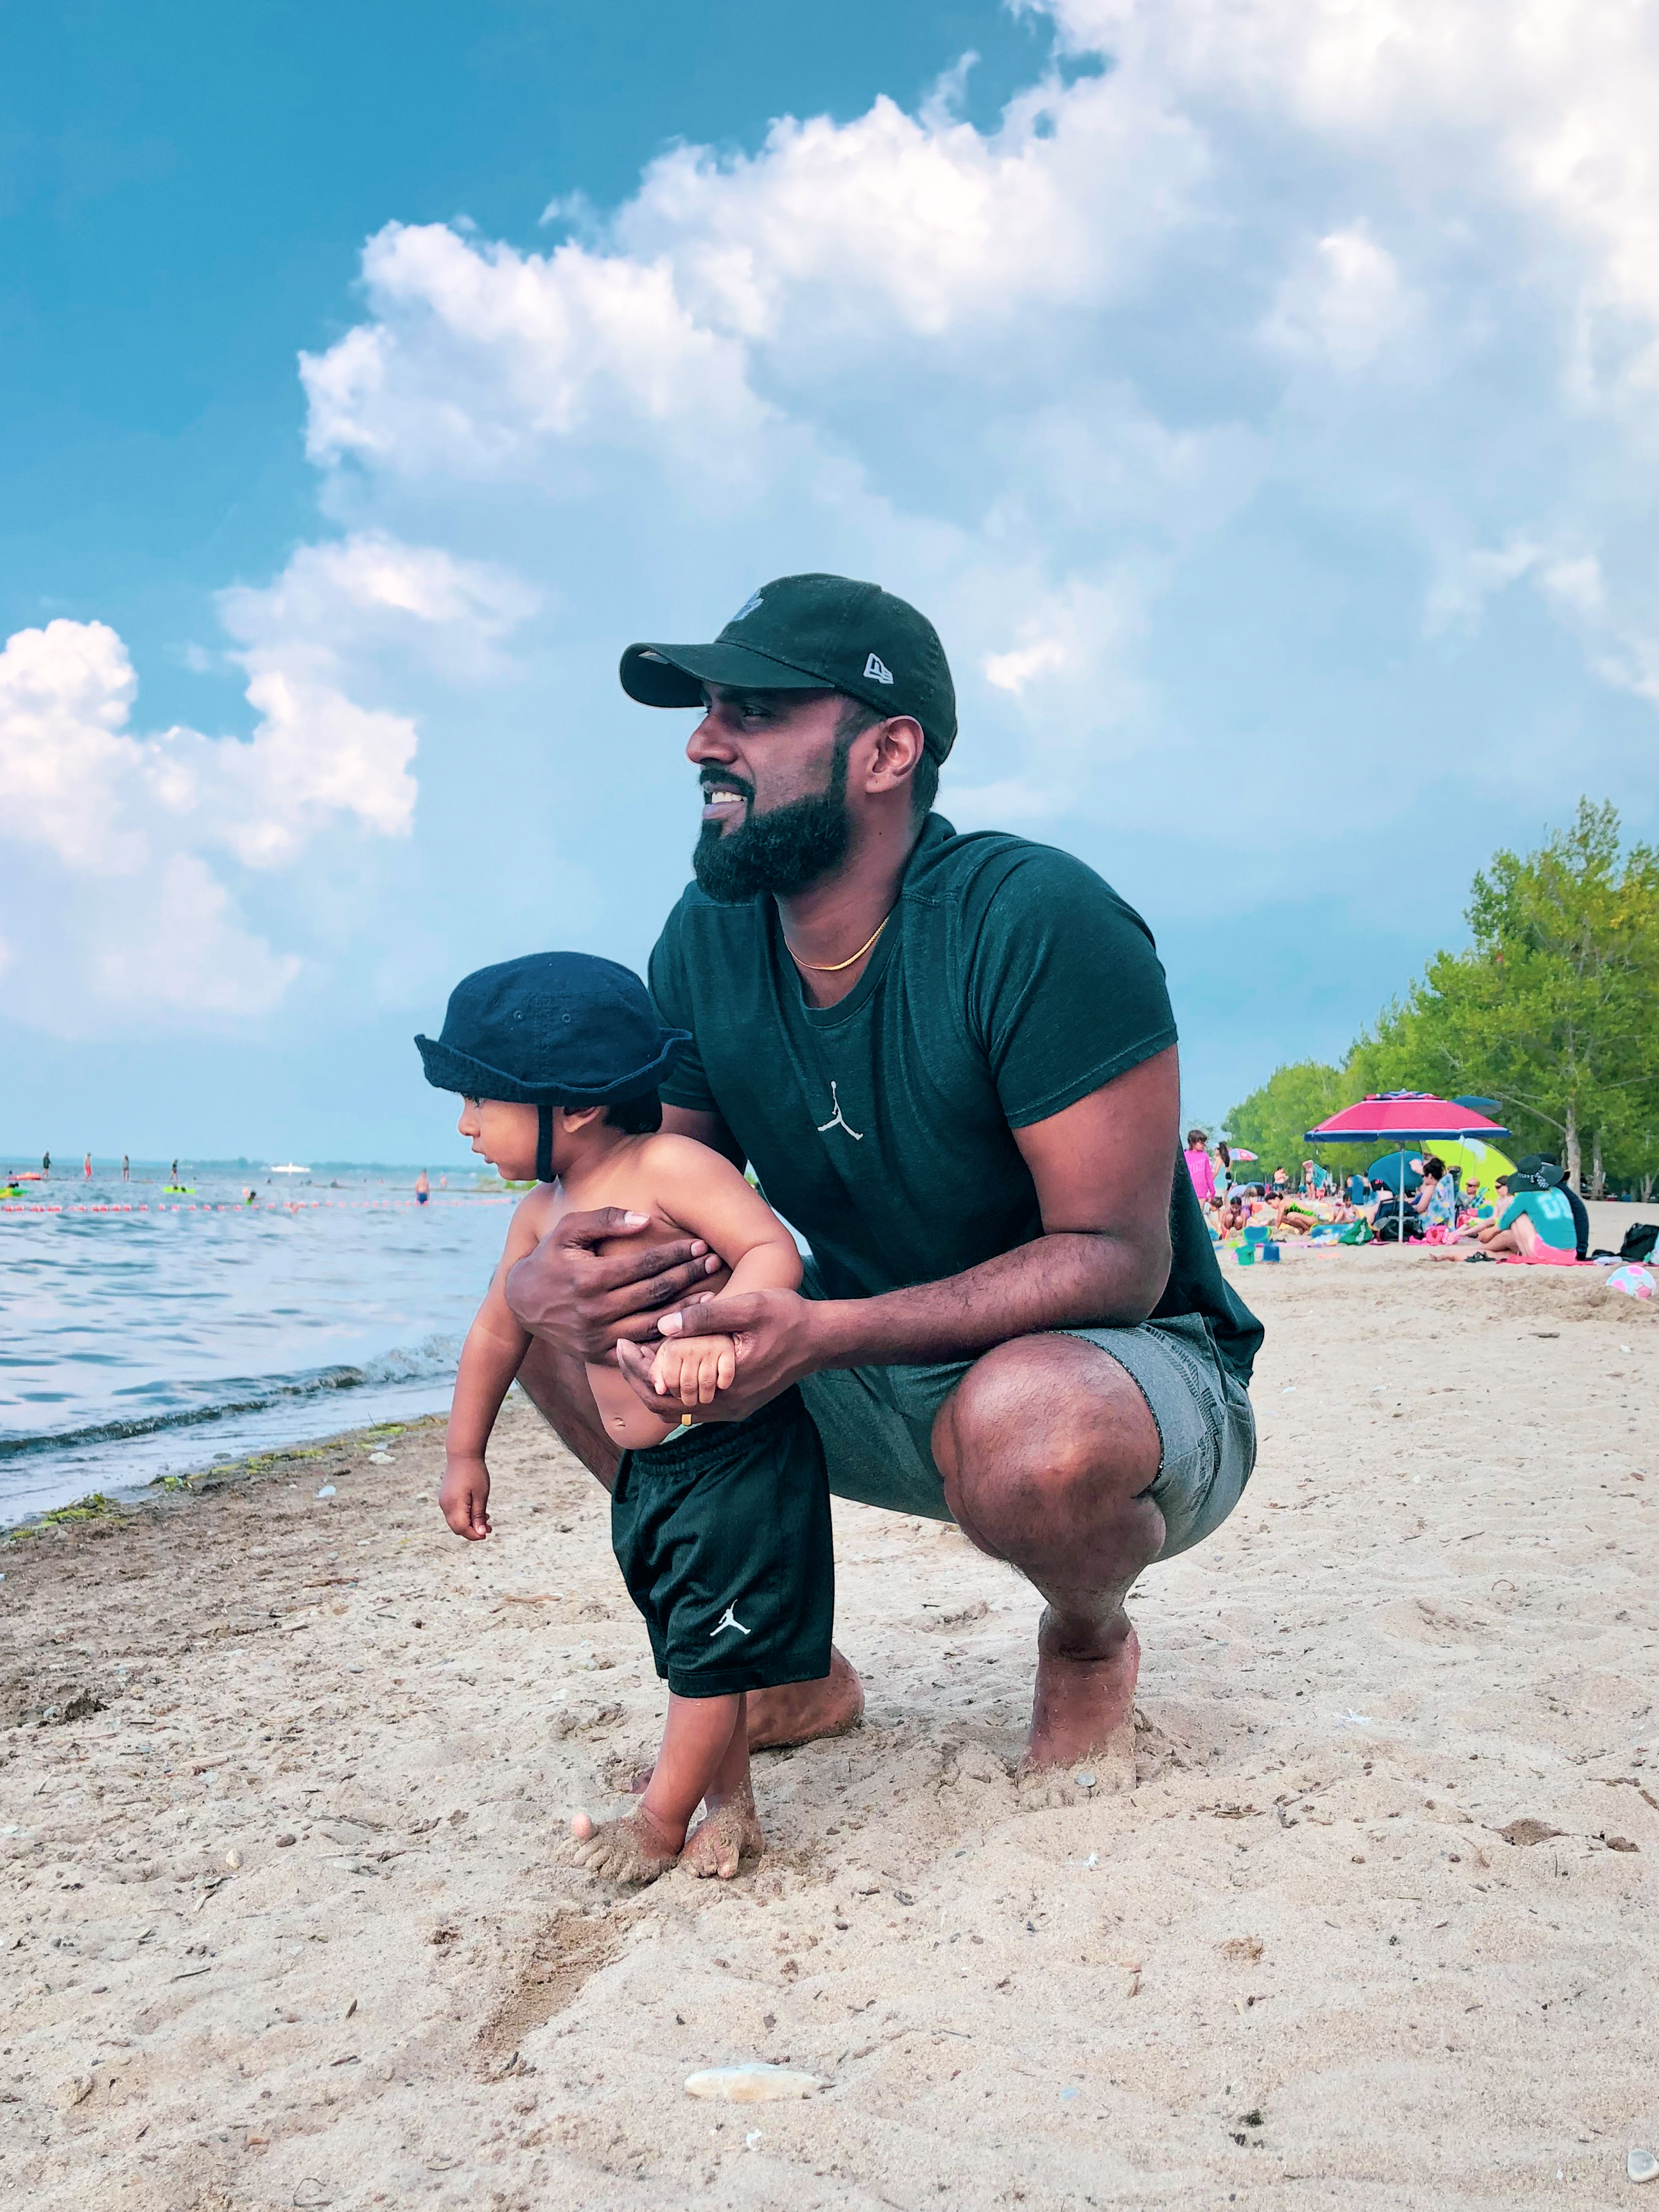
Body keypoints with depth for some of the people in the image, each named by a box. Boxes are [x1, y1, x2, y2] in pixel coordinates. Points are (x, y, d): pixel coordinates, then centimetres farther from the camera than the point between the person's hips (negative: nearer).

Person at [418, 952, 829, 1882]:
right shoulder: (543, 1213, 6)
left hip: (736, 1452, -8)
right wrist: (466, 1454, 23)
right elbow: (498, 1332, 18)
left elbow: (774, 1250, -27)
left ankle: (661, 1824, 16)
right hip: (646, 1471, 8)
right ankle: (729, 1802, 30)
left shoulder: (667, 1164, -17)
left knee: (709, 1646, 2)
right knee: (690, 1641, 16)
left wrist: (714, 1332, -44)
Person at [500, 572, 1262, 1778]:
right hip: (883, 1387, 6)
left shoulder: (1037, 920, -25)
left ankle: (1090, 1643, -1)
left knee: (1025, 1421, -40)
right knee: (570, 1316, -9)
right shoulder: (705, 941, -4)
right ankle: (791, 1665, 7)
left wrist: (821, 1333, -39)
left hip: (1137, 1369, -5)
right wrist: (547, 1273, -24)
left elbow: (1118, 1259, -27)